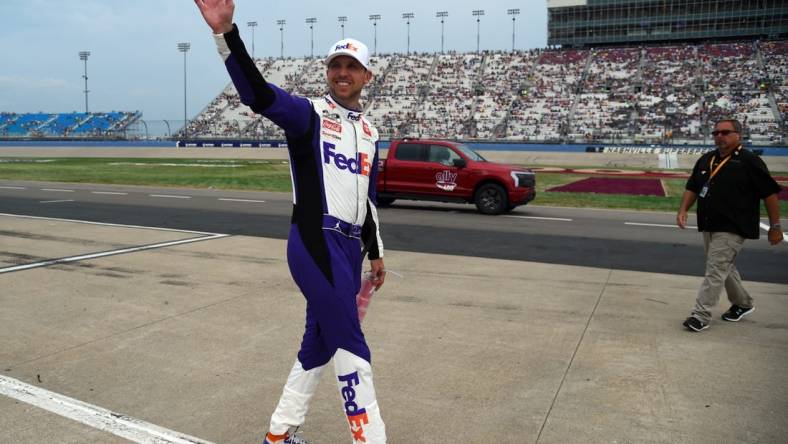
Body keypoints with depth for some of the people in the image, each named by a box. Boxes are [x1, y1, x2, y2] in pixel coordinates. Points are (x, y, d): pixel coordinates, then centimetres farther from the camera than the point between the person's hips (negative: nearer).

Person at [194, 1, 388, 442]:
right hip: (315, 245, -7)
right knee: (352, 346, -6)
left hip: (350, 248, 8)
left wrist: (376, 253, 24)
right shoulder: (309, 114, -4)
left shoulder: (370, 133, 16)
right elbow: (257, 93, -23)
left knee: (321, 340, 14)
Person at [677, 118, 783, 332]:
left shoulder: (749, 162, -11)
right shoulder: (705, 160, 10)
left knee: (715, 270, -11)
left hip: (732, 229, -8)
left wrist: (775, 226, -8)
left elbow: (770, 193, -9)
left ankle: (701, 315, -8)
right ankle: (743, 303, 40)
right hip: (708, 226, 8)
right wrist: (683, 209, 0)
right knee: (724, 267, 20)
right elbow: (692, 187, 16)